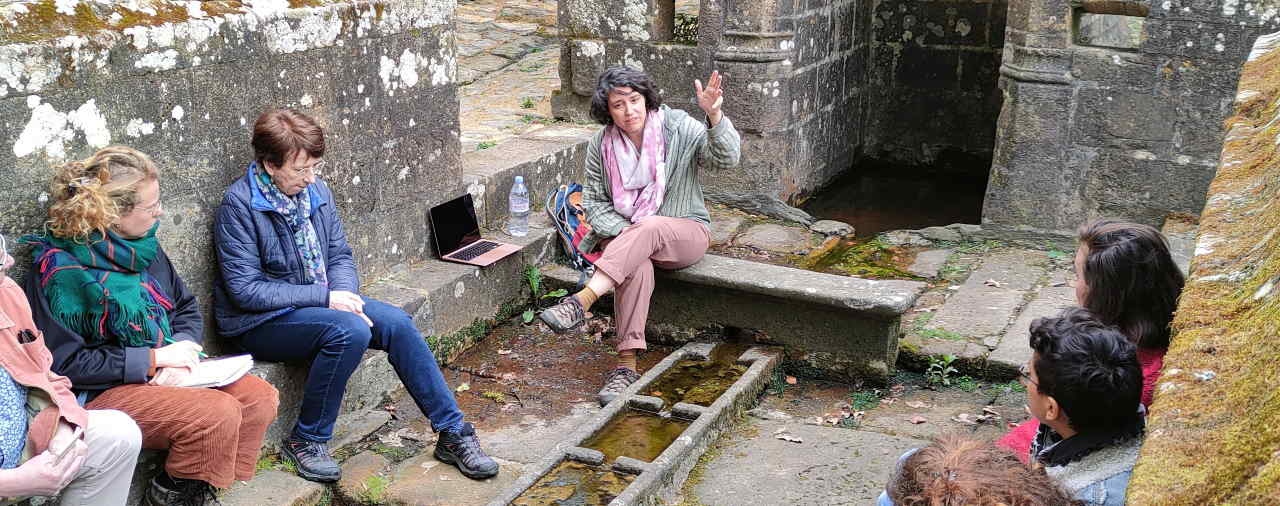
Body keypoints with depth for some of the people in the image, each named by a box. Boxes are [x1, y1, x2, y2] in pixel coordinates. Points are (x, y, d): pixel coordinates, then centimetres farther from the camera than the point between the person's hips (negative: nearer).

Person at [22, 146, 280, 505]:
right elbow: (65, 362, -16)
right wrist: (153, 359, -17)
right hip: (104, 391, -8)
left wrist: (182, 349, -8)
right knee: (218, 413, -27)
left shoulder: (143, 244, 7)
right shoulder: (62, 269, -15)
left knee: (261, 397, -11)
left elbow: (187, 309, 15)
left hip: (165, 372, 8)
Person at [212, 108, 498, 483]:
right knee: (350, 331, -32)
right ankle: (305, 441, -14)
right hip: (261, 322, -6)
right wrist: (324, 297, -23)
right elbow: (245, 290, -19)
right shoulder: (239, 205, -16)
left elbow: (339, 255, 10)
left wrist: (346, 294, -13)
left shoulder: (316, 190, 3)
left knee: (396, 322, -16)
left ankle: (453, 434, -9)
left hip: (321, 303, 6)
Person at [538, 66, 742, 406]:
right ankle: (626, 364, -37)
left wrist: (714, 116, -39)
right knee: (637, 267, -35)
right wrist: (624, 232, -14)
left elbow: (726, 158, -20)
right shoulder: (601, 145, 0)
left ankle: (581, 301, -48)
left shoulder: (679, 128, -7)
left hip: (685, 232, -1)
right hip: (623, 235, 2)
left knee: (650, 228, -38)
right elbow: (594, 201, 4)